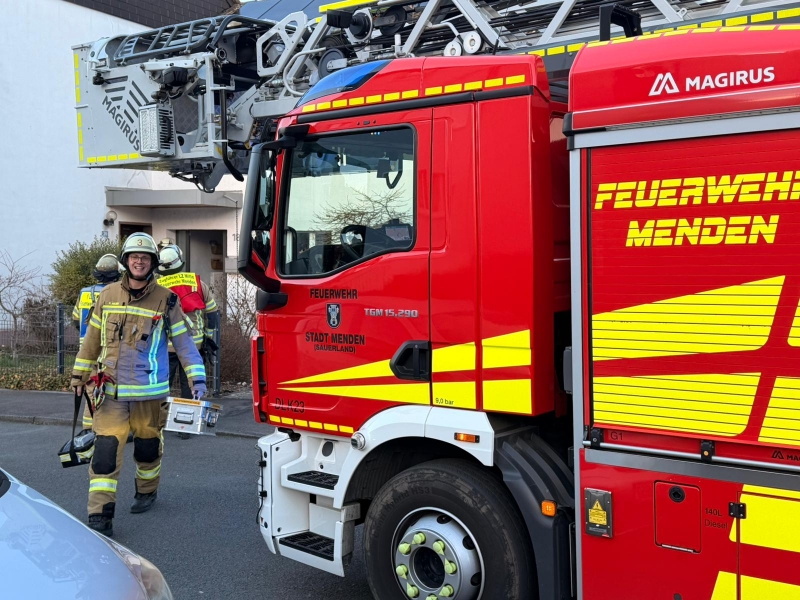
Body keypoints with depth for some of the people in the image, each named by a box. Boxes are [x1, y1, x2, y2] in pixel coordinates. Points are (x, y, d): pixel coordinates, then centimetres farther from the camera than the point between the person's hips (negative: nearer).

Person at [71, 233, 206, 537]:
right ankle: (100, 517, -4)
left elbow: (184, 342, -2)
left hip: (149, 391, -1)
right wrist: (79, 373, 16)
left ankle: (146, 492, 39)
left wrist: (198, 379, -9)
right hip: (111, 391, 1)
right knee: (105, 449, -8)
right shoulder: (108, 295, 5)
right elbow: (92, 339, 13)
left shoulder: (165, 300, -3)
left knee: (148, 446, 13)